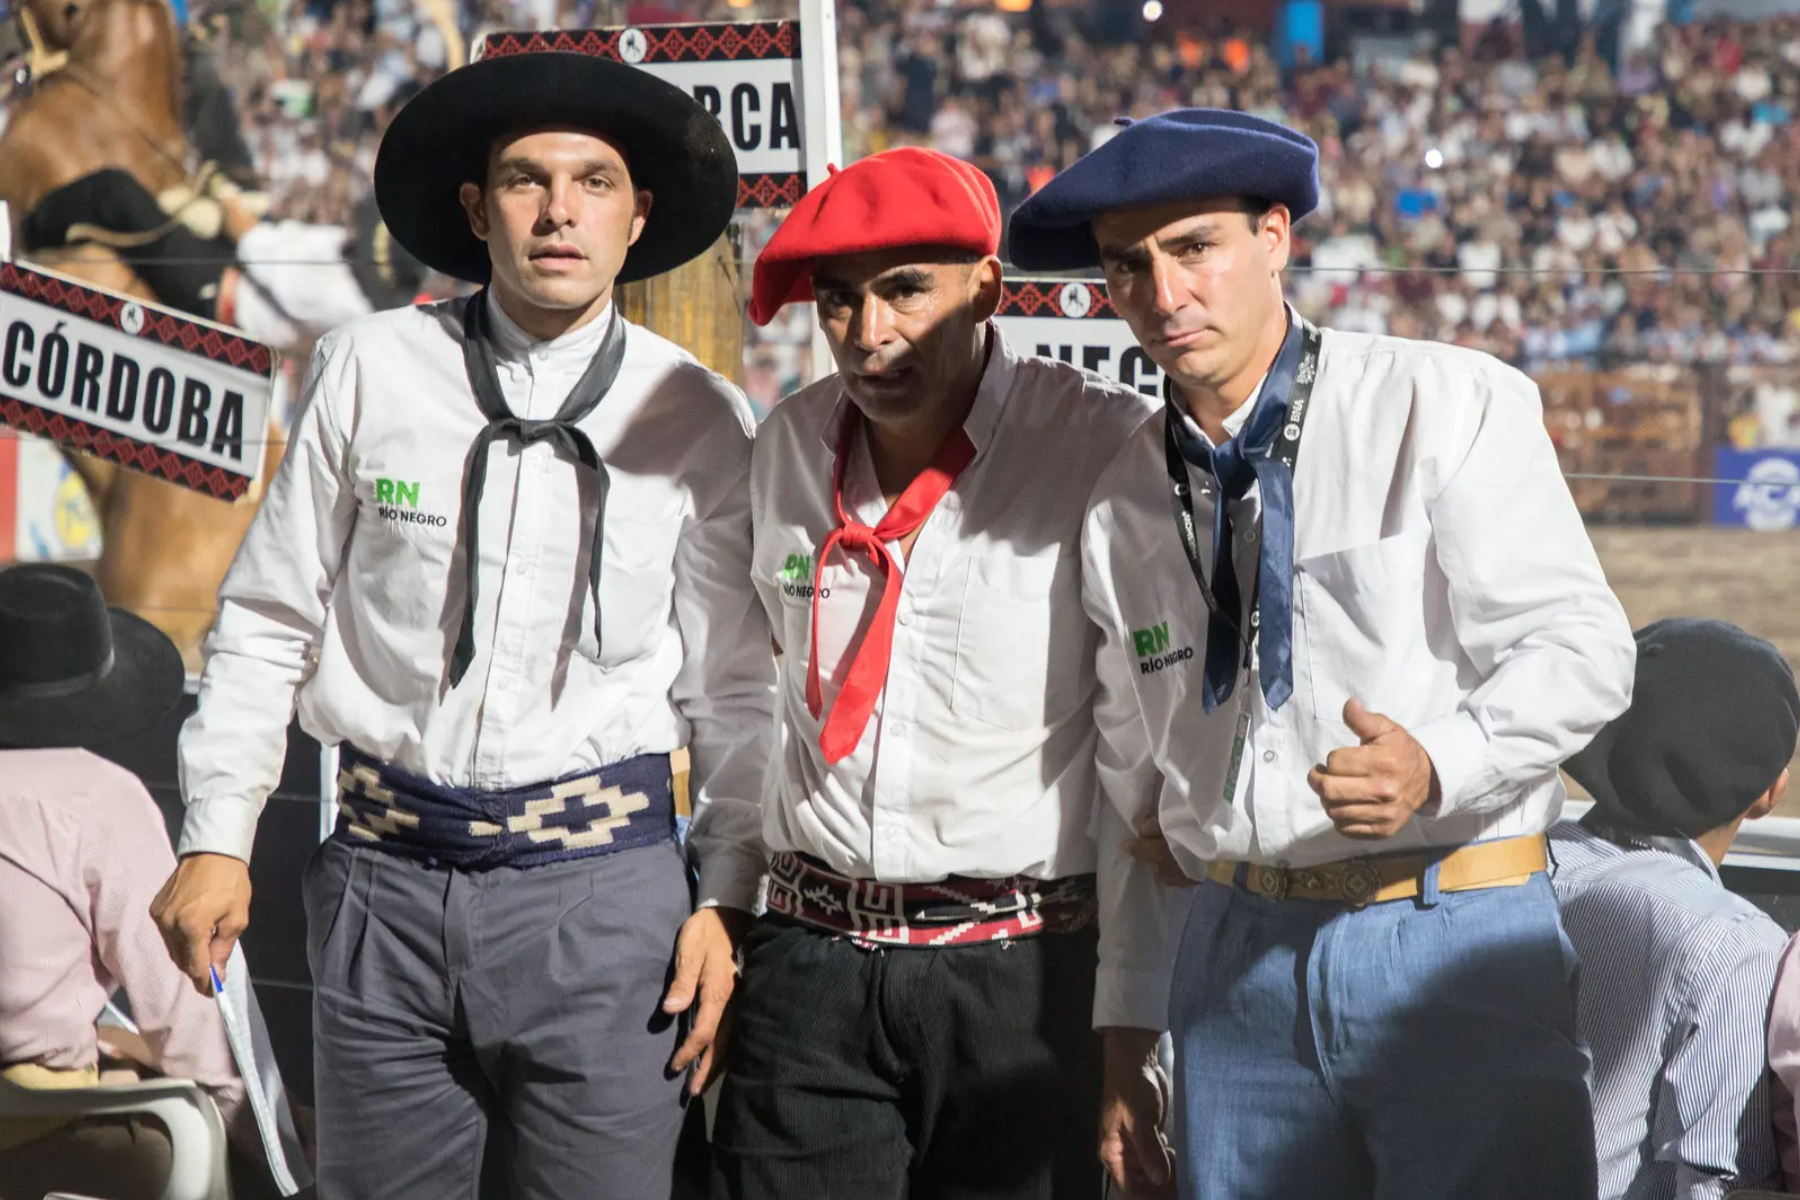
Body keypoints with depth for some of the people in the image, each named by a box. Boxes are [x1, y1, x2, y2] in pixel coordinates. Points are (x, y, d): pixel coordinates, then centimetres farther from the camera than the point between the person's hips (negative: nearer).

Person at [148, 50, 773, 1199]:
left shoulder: (700, 419, 1)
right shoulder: (371, 370, 2)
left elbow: (735, 690, 5)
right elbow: (269, 621, 7)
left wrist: (728, 900, 0)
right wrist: (217, 842, 4)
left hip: (601, 886, -1)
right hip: (387, 880, 1)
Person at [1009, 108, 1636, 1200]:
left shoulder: (1452, 406, -2)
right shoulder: (1123, 501, 12)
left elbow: (1579, 648, -10)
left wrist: (1437, 768, -26)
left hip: (1457, 942, -4)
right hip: (1241, 958, 4)